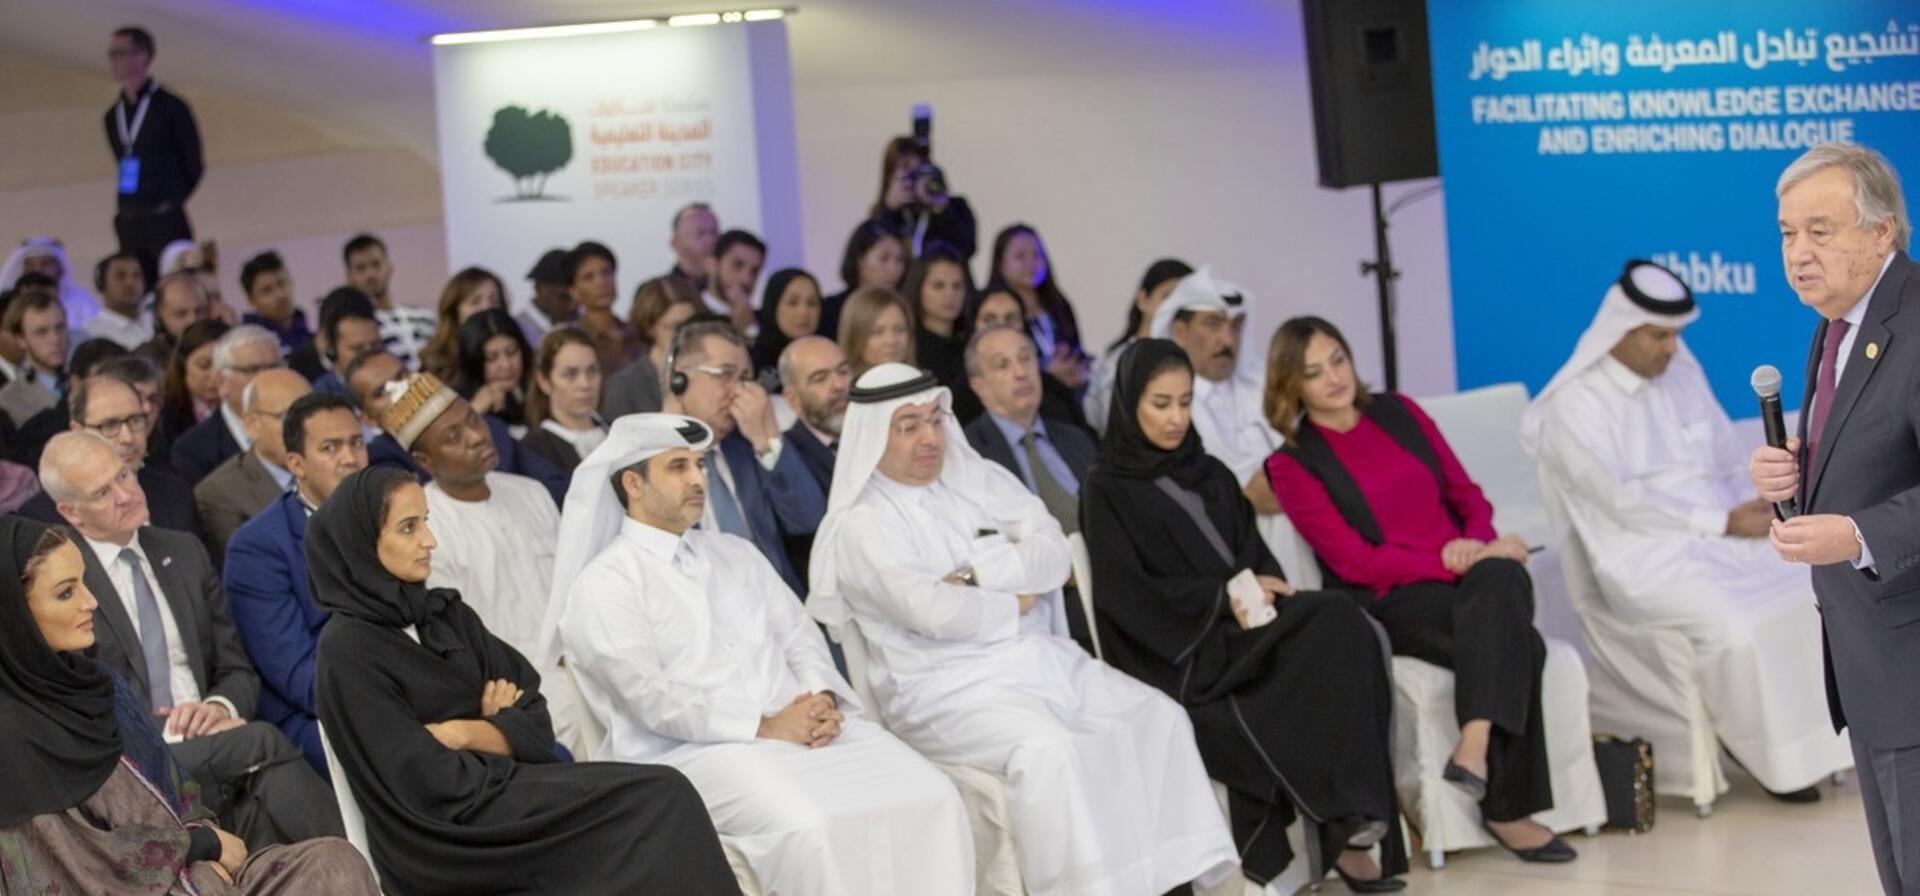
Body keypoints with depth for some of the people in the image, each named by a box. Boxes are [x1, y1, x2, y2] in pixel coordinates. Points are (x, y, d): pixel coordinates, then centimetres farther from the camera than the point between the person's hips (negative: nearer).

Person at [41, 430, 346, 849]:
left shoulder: (185, 552, 17)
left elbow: (238, 672, 18)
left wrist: (220, 706, -5)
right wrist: (165, 730, -16)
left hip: (209, 746, 5)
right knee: (261, 742, -30)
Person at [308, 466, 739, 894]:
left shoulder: (446, 614, 12)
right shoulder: (348, 653, -10)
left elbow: (536, 726, 8)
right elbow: (433, 785, -16)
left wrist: (466, 734, -10)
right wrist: (499, 733, -2)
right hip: (455, 846, -6)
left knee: (662, 799, -20)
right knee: (661, 802, -20)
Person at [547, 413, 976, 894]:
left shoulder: (736, 553, 23)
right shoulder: (602, 586, 0)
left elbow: (799, 635, 18)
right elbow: (650, 697, -11)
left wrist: (821, 696, -4)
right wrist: (763, 727, -17)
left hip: (803, 724, 6)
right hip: (697, 751, -6)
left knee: (931, 797, -18)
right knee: (810, 824, -35)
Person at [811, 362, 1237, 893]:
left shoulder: (980, 478, 12)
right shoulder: (860, 526, -7)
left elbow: (1052, 553, 0)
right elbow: (933, 611, -21)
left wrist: (976, 576, -15)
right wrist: (1013, 606, -6)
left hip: (1041, 658, 7)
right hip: (948, 688, -7)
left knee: (1158, 717, -10)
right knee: (1048, 749, -34)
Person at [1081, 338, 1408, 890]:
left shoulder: (1210, 474, 22)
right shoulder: (1106, 490, 3)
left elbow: (1255, 552, 15)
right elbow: (1127, 594, -7)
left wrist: (1262, 590, -9)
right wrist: (1223, 597, -13)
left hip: (1245, 628, 6)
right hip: (1176, 651, -6)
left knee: (1339, 626, -26)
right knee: (1315, 657, -30)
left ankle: (1348, 821, -29)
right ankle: (1342, 824, -24)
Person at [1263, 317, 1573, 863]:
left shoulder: (1399, 413, 15)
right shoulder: (1293, 464, 1)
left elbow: (1466, 495, 16)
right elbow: (1354, 562, -7)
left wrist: (1478, 545, -8)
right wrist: (1455, 561, -15)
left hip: (1469, 576, 4)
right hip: (1391, 604, -4)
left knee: (1501, 578, -35)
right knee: (1515, 644, -33)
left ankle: (1476, 746, -47)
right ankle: (1506, 808, -32)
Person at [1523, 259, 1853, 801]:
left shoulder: (1683, 376, 13)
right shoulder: (1573, 404, -7)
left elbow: (1734, 465, 18)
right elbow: (1624, 503, -14)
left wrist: (1755, 511, -5)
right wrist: (1724, 523, -16)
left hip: (1722, 538, 6)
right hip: (1645, 559, -6)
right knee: (1738, 626, -32)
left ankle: (1814, 744, -13)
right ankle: (1773, 758, -13)